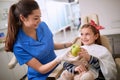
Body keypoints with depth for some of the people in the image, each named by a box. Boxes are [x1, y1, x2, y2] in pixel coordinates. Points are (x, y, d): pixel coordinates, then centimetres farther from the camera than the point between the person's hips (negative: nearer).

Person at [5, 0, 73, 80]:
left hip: (56, 68, 5)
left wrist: (68, 44, -6)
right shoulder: (19, 46, -22)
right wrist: (59, 59, -32)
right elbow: (41, 69, -18)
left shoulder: (43, 25, -7)